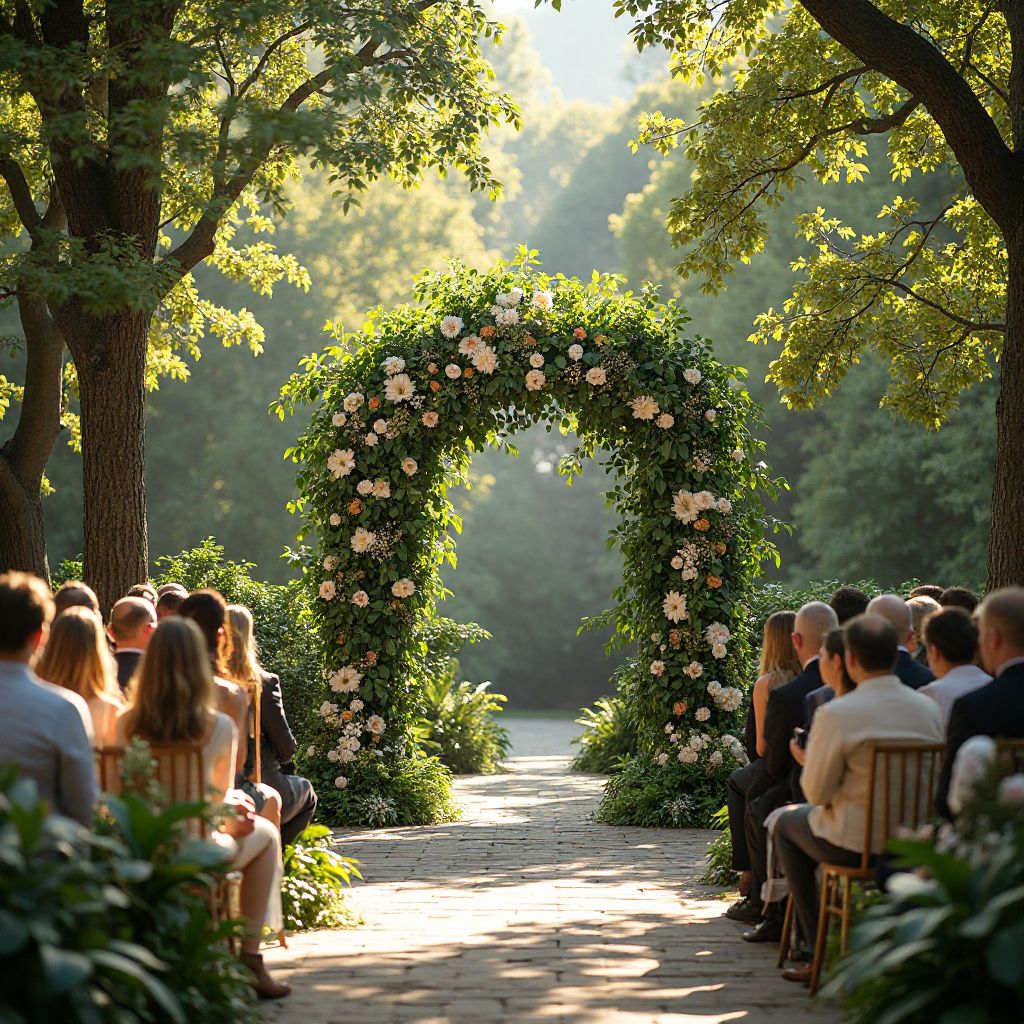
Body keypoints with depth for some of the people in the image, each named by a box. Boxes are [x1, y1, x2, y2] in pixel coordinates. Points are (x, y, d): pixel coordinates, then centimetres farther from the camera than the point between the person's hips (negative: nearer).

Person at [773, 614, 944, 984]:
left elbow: (816, 792, -11)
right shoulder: (930, 709, -1)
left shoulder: (836, 714, -17)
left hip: (859, 844, -6)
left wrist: (808, 761, 11)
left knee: (789, 823, 25)